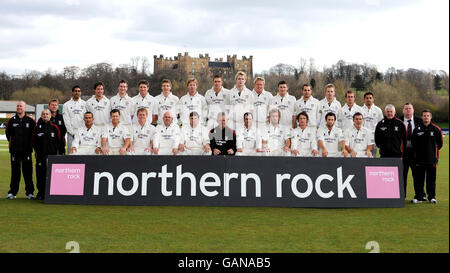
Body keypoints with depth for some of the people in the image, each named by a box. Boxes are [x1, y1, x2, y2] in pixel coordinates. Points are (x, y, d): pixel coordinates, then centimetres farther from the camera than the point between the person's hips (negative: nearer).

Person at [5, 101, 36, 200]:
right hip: (15, 150, 1)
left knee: (28, 171, 1)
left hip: (27, 150, -1)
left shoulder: (30, 121, 3)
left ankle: (30, 192, 7)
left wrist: (31, 143, 5)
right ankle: (12, 192, 11)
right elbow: (7, 132, 21)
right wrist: (10, 141, 13)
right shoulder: (12, 120, 7)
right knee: (15, 171, 4)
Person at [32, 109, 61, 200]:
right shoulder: (37, 127, 8)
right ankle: (41, 192, 9)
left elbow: (59, 141, 8)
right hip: (40, 154, 1)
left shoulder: (54, 127, 6)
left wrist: (57, 151, 3)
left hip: (52, 154, -1)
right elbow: (34, 141, 13)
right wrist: (36, 150, 7)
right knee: (40, 173, 1)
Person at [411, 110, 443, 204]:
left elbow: (440, 143, 10)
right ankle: (419, 196, 12)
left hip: (431, 159, -1)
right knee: (418, 178, 3)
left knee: (431, 179, 2)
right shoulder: (417, 129, 3)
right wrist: (418, 151, 8)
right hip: (419, 158, 1)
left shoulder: (436, 129, 2)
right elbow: (413, 142, 12)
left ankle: (432, 197, 11)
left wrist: (434, 151, 7)